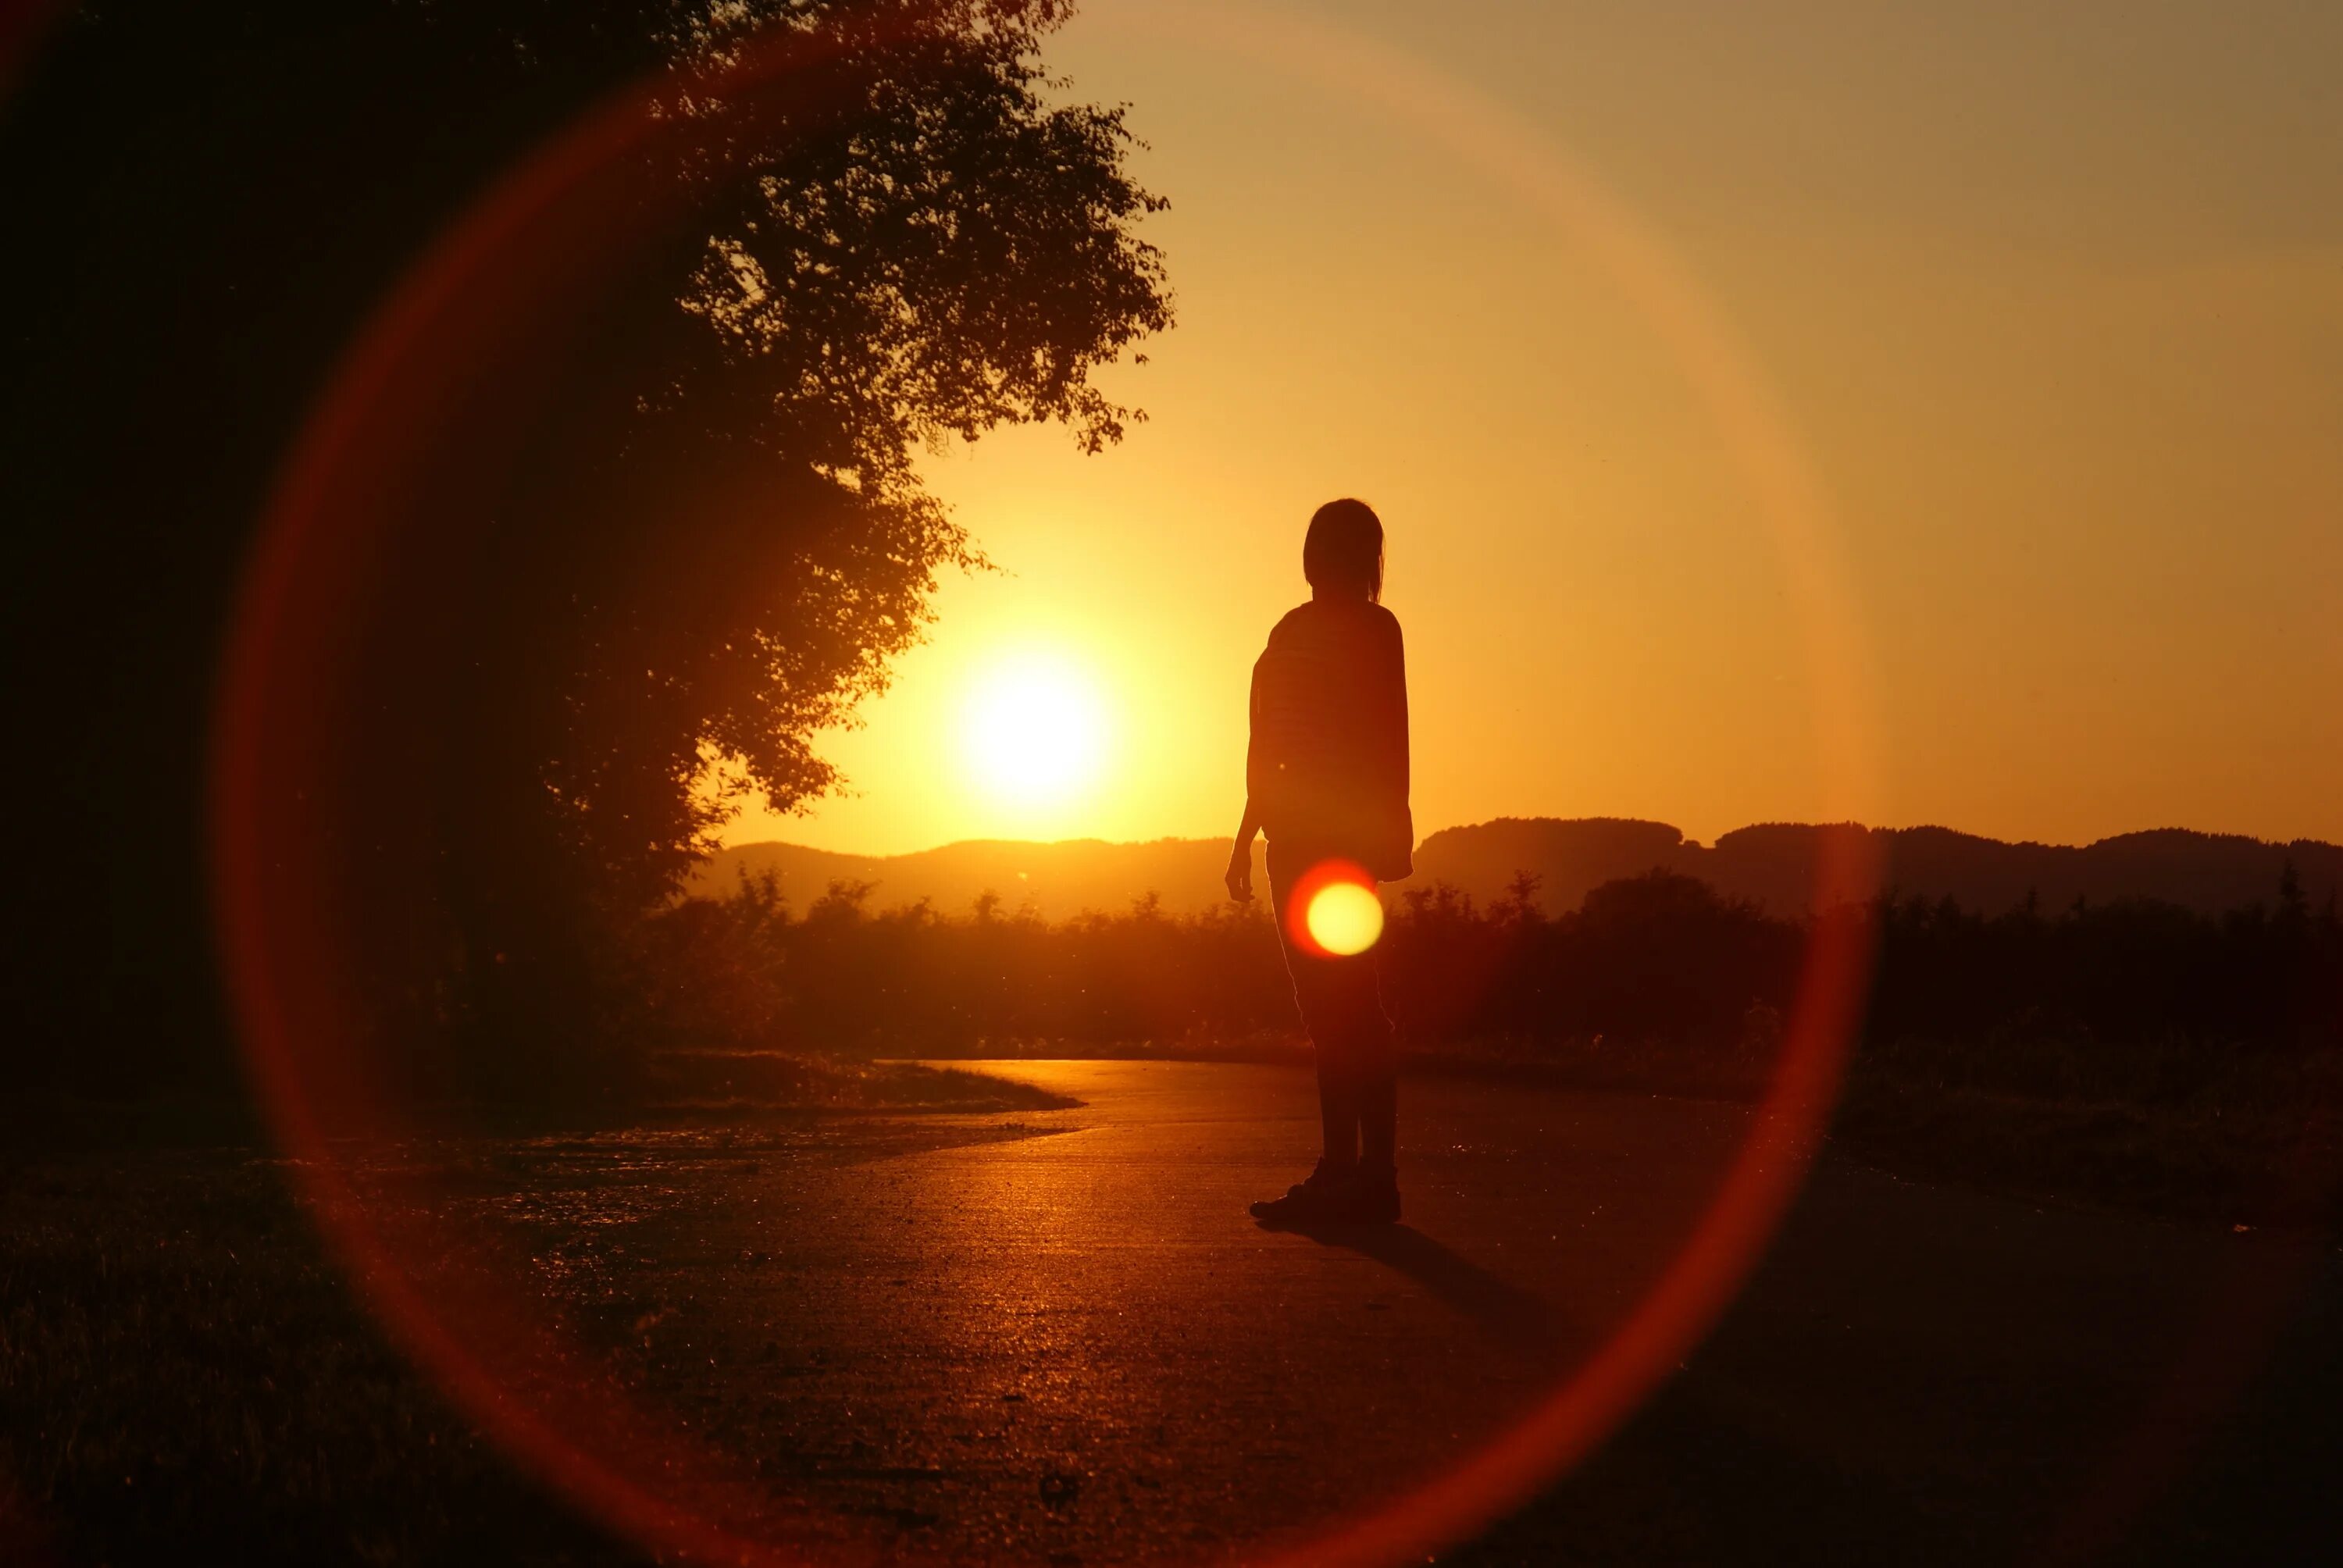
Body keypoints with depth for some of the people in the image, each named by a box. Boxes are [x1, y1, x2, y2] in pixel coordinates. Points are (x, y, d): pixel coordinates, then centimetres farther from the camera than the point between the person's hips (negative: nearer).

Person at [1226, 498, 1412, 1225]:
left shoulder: (1371, 627, -2)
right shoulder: (1293, 632, 19)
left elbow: (1390, 732, -8)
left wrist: (1392, 824, -17)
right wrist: (1248, 836, 21)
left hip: (1343, 831, -8)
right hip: (1297, 833, 8)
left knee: (1344, 1001, -12)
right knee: (1328, 1004, 7)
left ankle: (1374, 1172, -13)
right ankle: (1340, 1169, 9)